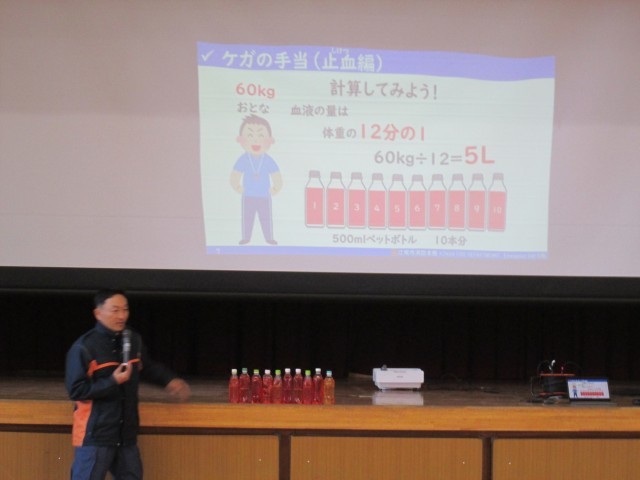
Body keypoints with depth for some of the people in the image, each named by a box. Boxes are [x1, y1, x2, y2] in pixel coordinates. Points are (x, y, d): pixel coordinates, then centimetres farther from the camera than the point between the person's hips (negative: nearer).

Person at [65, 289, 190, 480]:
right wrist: (113, 381, -23)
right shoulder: (83, 347, -15)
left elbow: (147, 368, 26)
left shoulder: (133, 340, 7)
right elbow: (76, 390, -18)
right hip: (94, 435, -7)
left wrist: (169, 380, 12)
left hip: (126, 434, 7)